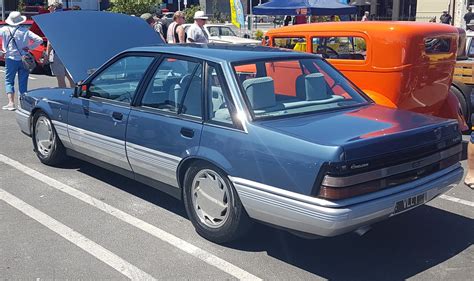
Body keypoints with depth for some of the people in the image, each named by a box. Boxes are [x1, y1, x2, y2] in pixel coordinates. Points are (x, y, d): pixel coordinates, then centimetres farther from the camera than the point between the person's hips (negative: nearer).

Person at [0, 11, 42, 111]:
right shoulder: (25, 31, -4)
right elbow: (39, 40, -9)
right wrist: (29, 47, -2)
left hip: (11, 59, -1)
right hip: (24, 60, 1)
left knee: (9, 81, 7)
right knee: (23, 83, 9)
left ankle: (11, 103, -4)